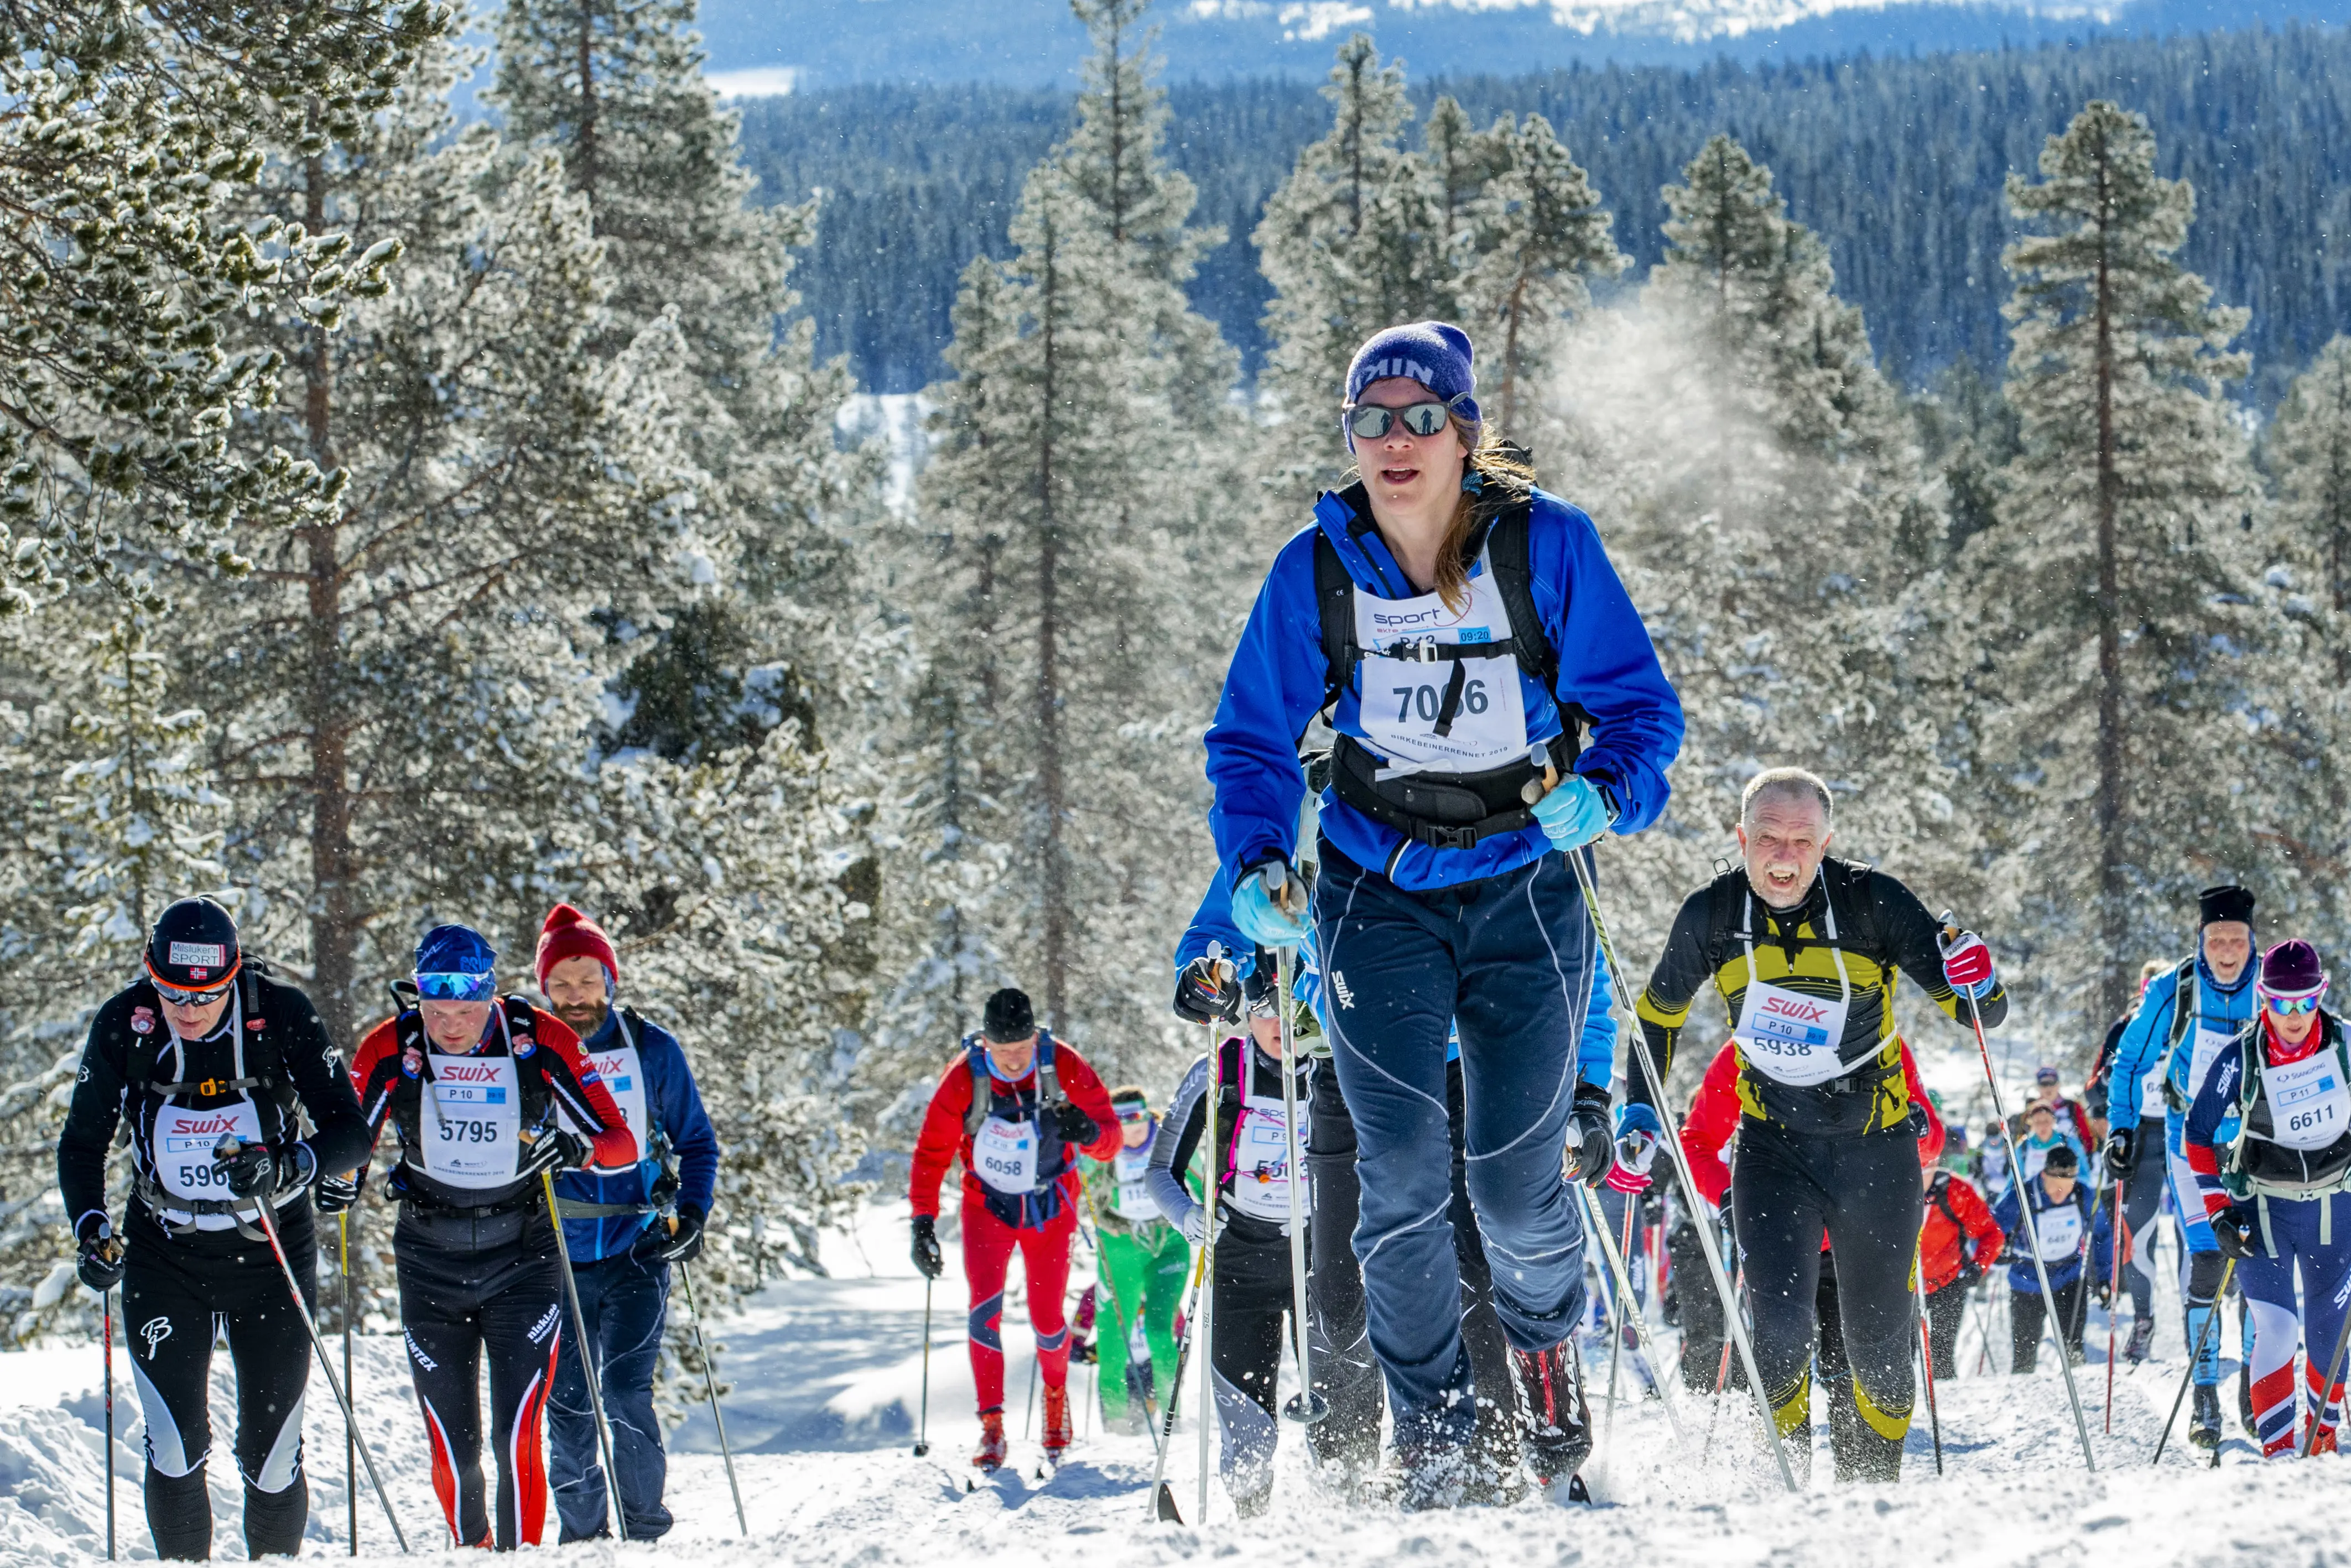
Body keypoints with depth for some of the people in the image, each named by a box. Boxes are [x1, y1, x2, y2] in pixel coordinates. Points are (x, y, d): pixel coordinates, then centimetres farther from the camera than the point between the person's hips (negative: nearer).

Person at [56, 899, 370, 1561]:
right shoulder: (123, 1025, -10)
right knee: (175, 1449, -10)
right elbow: (82, 1142, 2)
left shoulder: (282, 1015, -15)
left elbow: (350, 1129, -13)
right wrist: (91, 1229, -13)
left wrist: (286, 1166, -31)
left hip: (269, 1254, -1)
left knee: (271, 1455, 2)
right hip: (164, 1255, 1)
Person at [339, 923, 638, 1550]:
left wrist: (577, 1149, -31)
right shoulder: (390, 1049, -9)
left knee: (517, 1438, -14)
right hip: (431, 1260, 2)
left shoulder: (541, 1041, -13)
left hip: (522, 1257, -2)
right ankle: (471, 1548, 29)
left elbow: (621, 1142, -9)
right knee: (452, 1445, 5)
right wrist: (339, 1180, -18)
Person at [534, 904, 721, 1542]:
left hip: (638, 1250, -2)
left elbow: (697, 1141, 11)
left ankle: (646, 1531, -3)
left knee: (625, 1392, -14)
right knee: (567, 1405, 1)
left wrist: (691, 1214, -5)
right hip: (558, 1256, 2)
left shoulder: (652, 1050, 1)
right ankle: (582, 1536, 14)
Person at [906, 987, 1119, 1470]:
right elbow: (932, 1153, -11)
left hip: (1050, 1208, 0)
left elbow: (1111, 1135, -14)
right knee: (985, 1307, -18)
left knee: (1047, 1318, -2)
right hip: (988, 1207, 0)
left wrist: (1089, 1132, -37)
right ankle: (992, 1426, -11)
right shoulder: (964, 1079, -20)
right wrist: (923, 1220, -19)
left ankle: (1055, 1392, 30)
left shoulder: (1064, 1067, -19)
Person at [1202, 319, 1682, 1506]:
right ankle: (1430, 1438, 9)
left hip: (1524, 888, -1)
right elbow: (1254, 740, 4)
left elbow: (1640, 706, -5)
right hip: (1378, 897, 1)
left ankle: (1542, 1329, 33)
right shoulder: (1316, 571, -6)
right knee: (1404, 1179, -9)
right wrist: (1256, 867, -12)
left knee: (1514, 1189, -3)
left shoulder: (1548, 547, -10)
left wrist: (1603, 790, -25)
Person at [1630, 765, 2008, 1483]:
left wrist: (1976, 982, -36)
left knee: (1879, 1332, 9)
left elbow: (1982, 1013, -13)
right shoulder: (1710, 916, -10)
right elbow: (1659, 1014, 10)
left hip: (1876, 1146, 0)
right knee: (1778, 1319, -18)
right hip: (1774, 1146, 0)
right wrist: (1640, 1115, 3)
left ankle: (1880, 1474, 32)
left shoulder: (1871, 902, -16)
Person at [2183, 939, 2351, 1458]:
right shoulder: (2241, 1059, -15)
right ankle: (2276, 1453, -14)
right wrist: (2218, 1214, -8)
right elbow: (2197, 1133, -5)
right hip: (2264, 1207, -2)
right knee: (2277, 1330, -15)